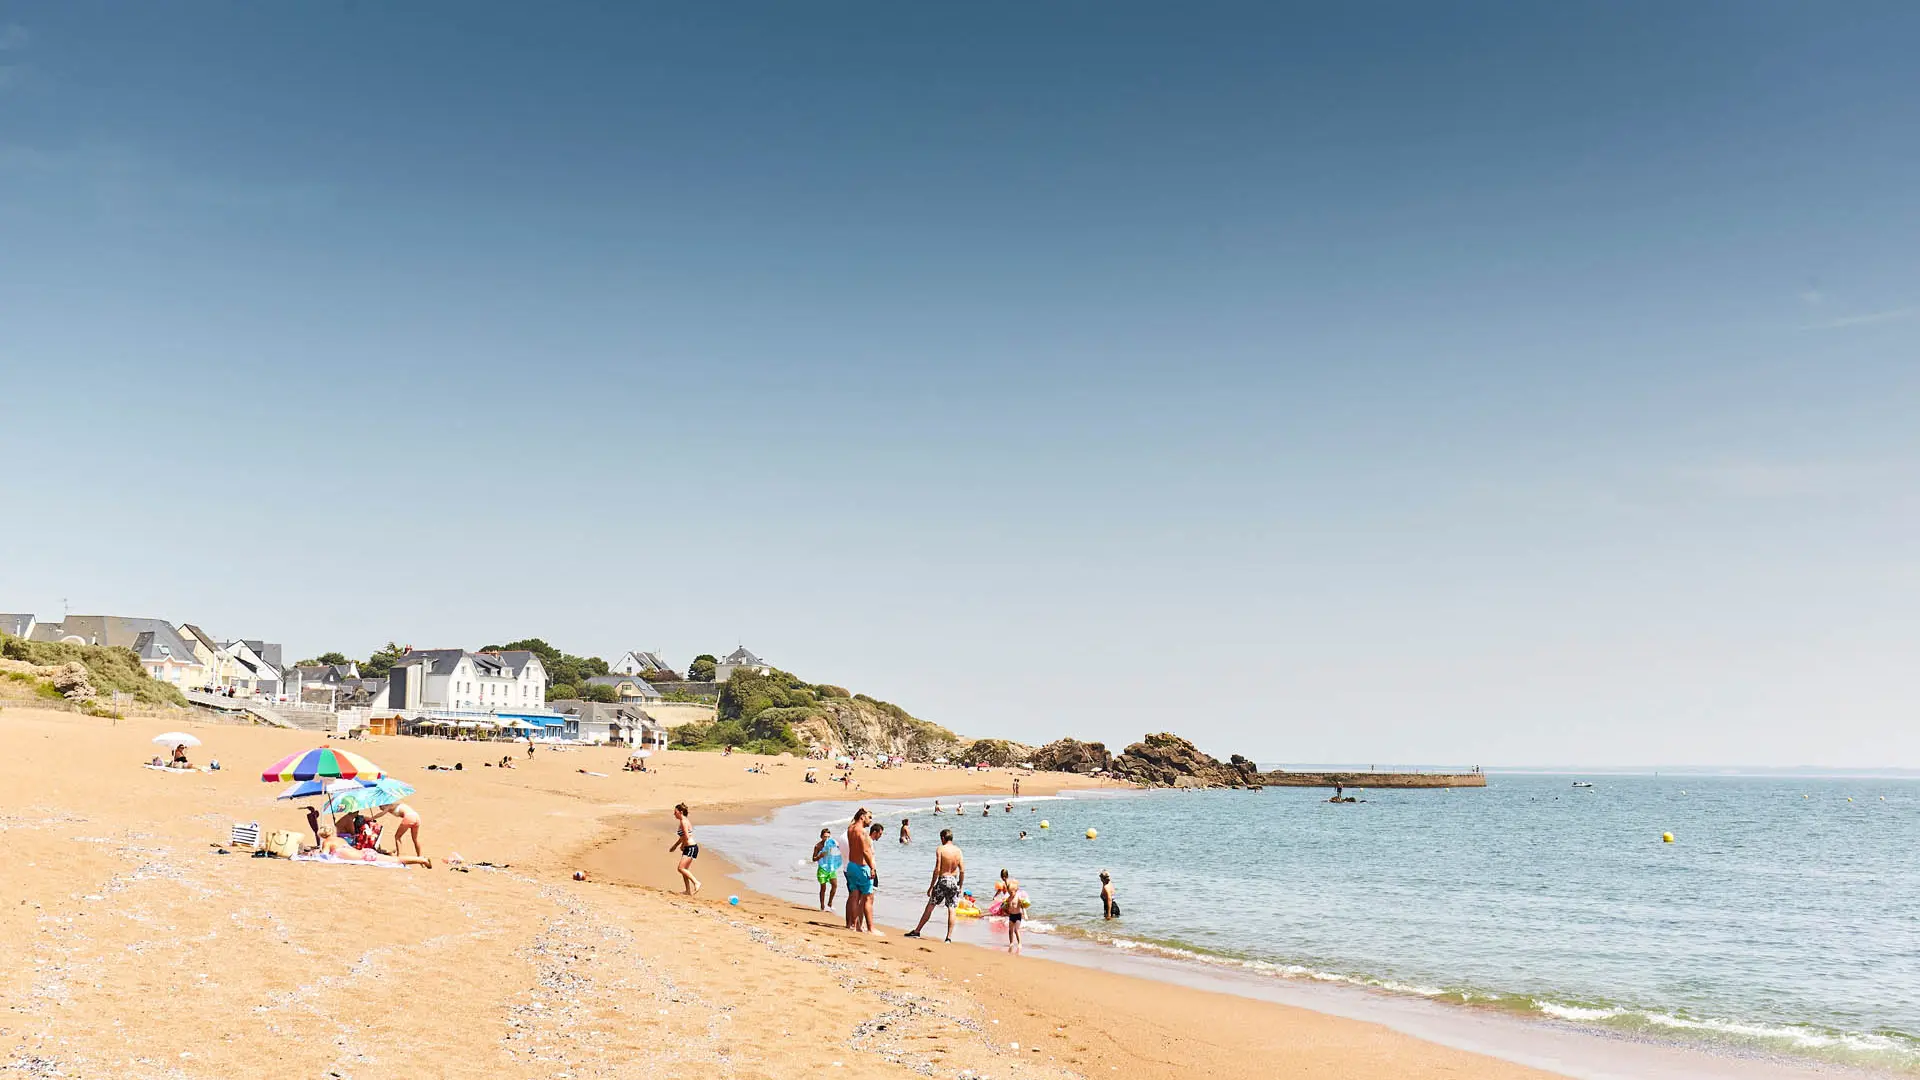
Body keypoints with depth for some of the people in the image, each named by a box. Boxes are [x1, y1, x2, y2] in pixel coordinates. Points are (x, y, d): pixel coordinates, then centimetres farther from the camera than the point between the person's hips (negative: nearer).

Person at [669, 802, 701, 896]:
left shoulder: (684, 822, -15)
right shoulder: (683, 821, 16)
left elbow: (687, 837, -22)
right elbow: (682, 837, 27)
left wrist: (682, 846, -6)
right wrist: (675, 846, 28)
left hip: (691, 848, -10)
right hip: (688, 848, 10)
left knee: (681, 868, -17)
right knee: (685, 870, 13)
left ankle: (696, 882, -15)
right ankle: (689, 891, 18)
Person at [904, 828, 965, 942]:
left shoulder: (940, 849, -9)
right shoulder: (958, 850, 2)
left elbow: (937, 869, -13)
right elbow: (962, 870, -1)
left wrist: (931, 886, -8)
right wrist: (960, 886, 9)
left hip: (943, 880, -3)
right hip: (954, 881, 3)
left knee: (930, 906, 9)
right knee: (951, 909, 5)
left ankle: (917, 931, 20)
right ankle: (949, 937, 0)